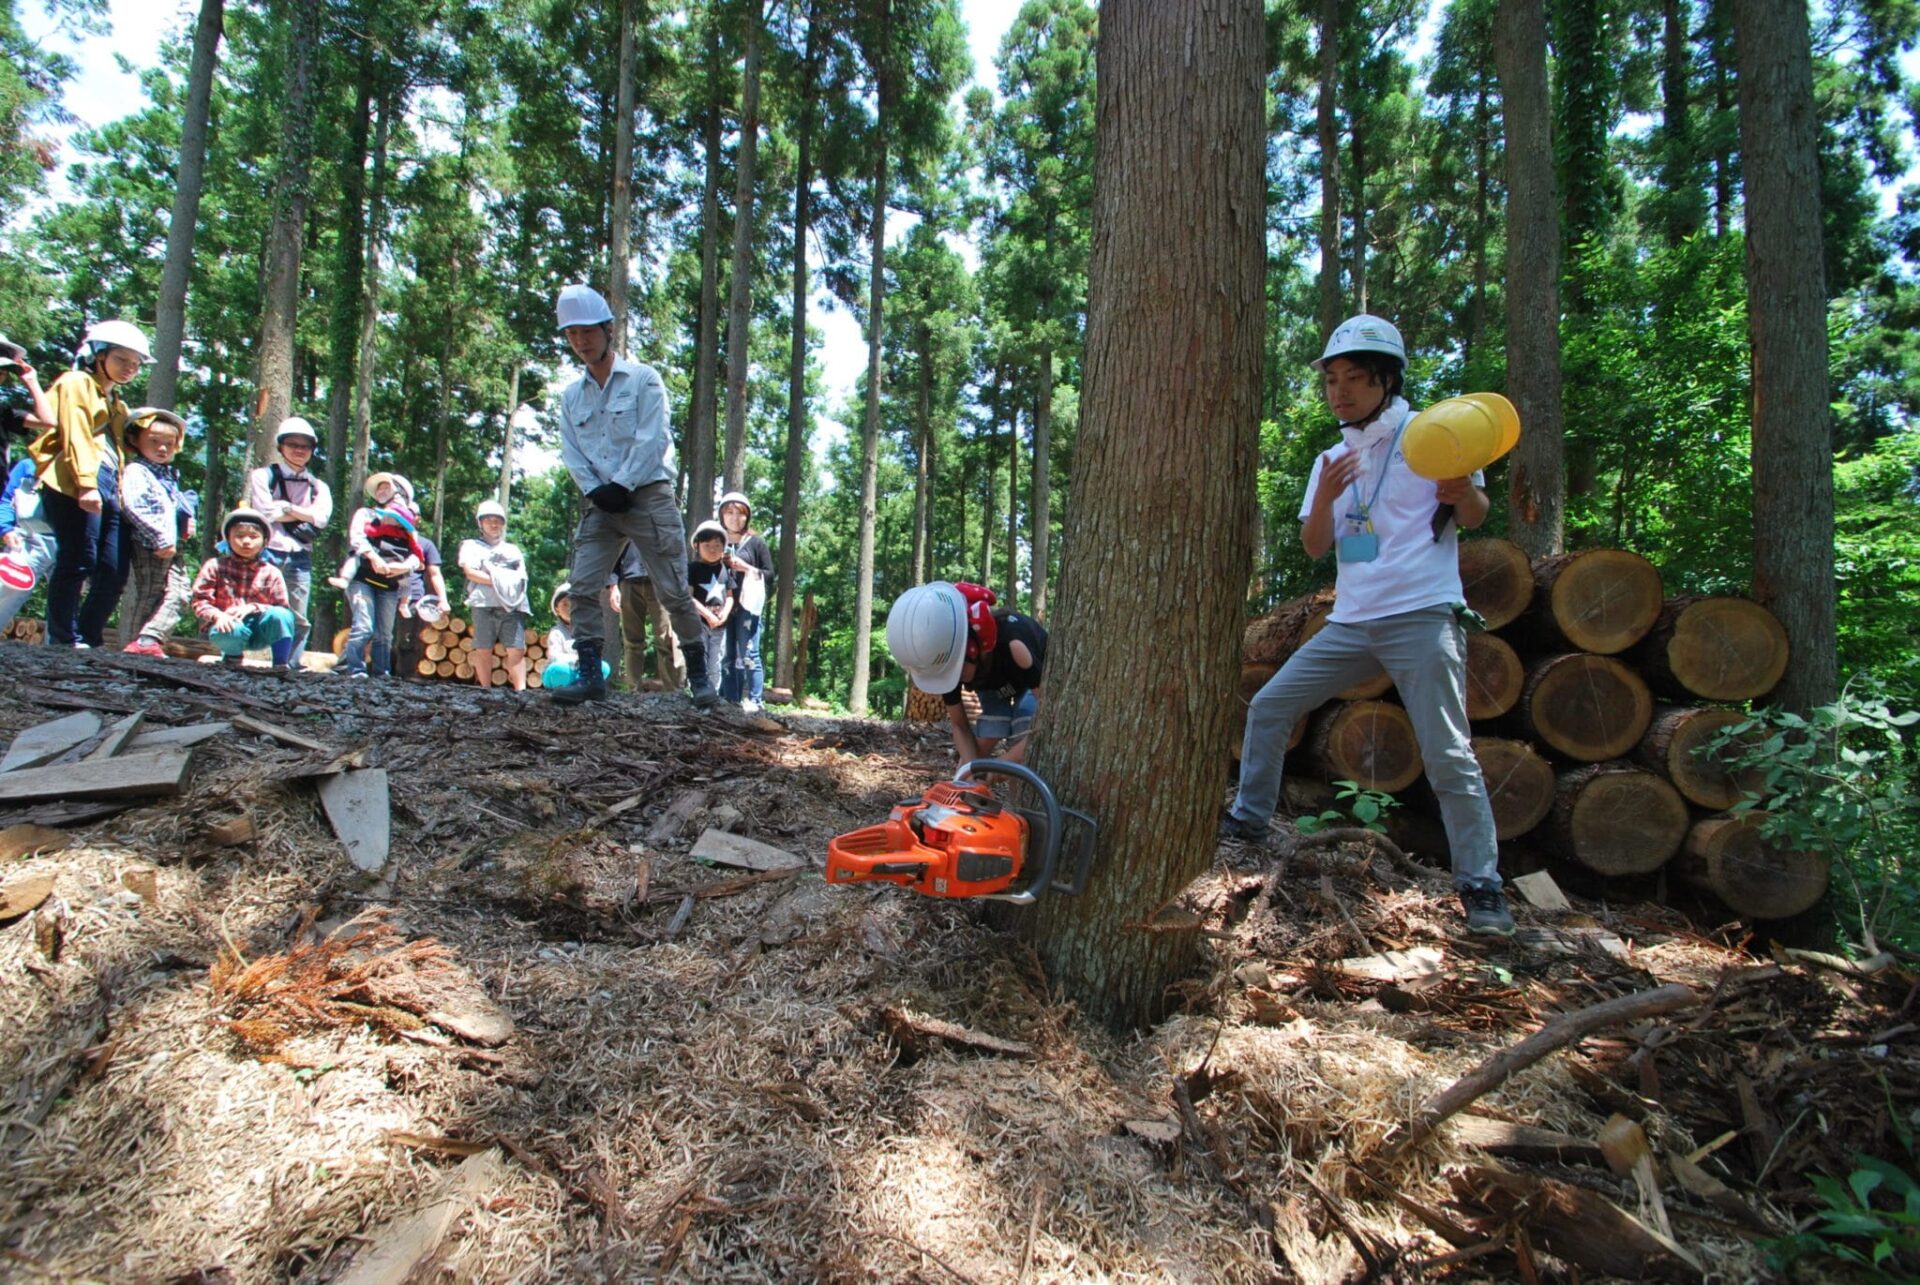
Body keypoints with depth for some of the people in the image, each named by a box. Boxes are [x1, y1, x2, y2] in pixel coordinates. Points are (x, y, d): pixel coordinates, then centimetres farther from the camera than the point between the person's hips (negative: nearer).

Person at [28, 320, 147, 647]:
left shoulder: (117, 404, 31)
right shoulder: (77, 384, 7)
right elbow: (75, 435, -7)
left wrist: (118, 492, 10)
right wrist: (86, 483, -19)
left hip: (108, 490, 8)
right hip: (75, 487, -8)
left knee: (114, 572, -1)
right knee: (78, 562, -11)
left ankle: (87, 640, 4)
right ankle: (64, 641, -7)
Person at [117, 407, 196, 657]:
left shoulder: (170, 475, 23)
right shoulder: (135, 472, -4)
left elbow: (180, 505, 32)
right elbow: (135, 508, -17)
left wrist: (188, 521, 9)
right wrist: (161, 540, -20)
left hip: (172, 548, 8)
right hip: (147, 547, -8)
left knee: (179, 592, -3)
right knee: (144, 596, -6)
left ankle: (148, 640, -7)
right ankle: (134, 644, -2)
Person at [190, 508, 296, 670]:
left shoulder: (271, 573, 4)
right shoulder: (215, 566, 4)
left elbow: (281, 606, -3)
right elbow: (200, 601, -1)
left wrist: (253, 607, -20)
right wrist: (217, 615, -22)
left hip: (259, 631, 0)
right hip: (228, 625, 0)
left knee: (280, 615, -32)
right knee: (232, 632, -38)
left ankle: (281, 664, -18)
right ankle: (233, 655, 0)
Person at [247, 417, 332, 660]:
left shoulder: (318, 487, 18)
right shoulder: (263, 476, 9)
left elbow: (321, 518, 0)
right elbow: (265, 512, -7)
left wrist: (287, 507, -6)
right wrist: (304, 513, -1)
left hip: (300, 557, 3)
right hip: (268, 552, -3)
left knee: (299, 619, 0)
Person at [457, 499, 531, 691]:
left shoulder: (512, 549, 29)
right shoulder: (472, 546, 19)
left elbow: (522, 574, 17)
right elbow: (470, 572, 3)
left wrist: (510, 582, -4)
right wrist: (496, 581, -6)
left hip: (513, 605, 2)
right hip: (485, 604, -2)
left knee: (517, 650, -10)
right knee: (483, 649, -3)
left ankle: (521, 690, -18)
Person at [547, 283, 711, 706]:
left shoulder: (643, 379, 2)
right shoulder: (571, 396, 15)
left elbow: (651, 440, -8)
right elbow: (571, 453, 7)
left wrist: (621, 485, -14)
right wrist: (595, 491, -9)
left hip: (649, 495, -5)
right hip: (601, 503, 5)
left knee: (673, 591, -5)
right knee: (583, 587, -6)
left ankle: (698, 676, 3)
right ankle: (590, 675, -2)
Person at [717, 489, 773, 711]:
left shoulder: (756, 543, 8)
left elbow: (769, 575, 5)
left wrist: (746, 568, -8)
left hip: (748, 606, -3)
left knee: (748, 655, -8)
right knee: (727, 657, 4)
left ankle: (753, 701, -7)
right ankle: (728, 702, 6)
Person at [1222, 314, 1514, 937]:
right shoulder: (1330, 460, 15)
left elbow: (1474, 517, -7)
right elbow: (1315, 546, 7)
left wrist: (1463, 490, -30)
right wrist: (1325, 497, -12)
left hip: (1421, 616, -6)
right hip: (1350, 622, 6)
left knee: (1448, 756, -9)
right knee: (1268, 706, 6)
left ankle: (1482, 887, 2)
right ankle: (1249, 817, 23)